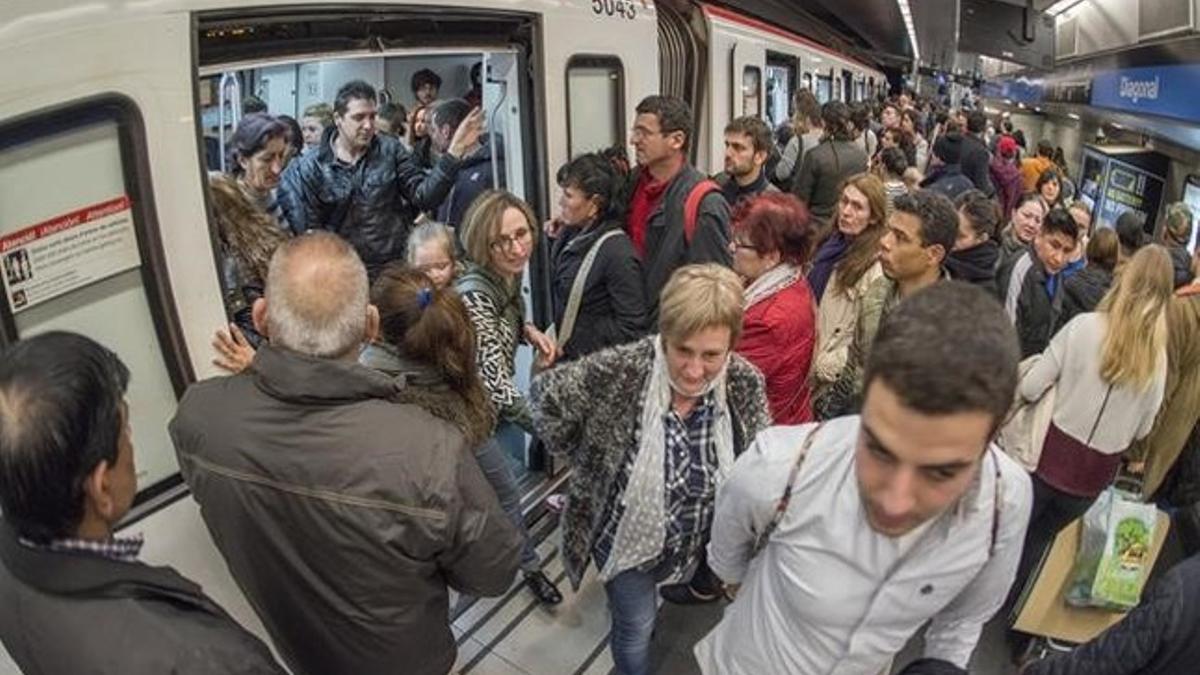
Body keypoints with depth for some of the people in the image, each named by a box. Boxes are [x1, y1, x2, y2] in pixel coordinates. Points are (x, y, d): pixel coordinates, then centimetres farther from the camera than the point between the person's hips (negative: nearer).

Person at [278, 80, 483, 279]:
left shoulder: (390, 150, 1)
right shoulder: (311, 167, -4)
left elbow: (423, 195, -7)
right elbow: (308, 231, -2)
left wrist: (454, 152, -17)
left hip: (398, 267, 1)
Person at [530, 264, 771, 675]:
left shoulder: (746, 384, -20)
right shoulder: (618, 373, -32)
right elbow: (547, 396, -17)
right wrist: (585, 459, -9)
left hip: (697, 545, 4)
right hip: (626, 538, -3)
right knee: (636, 629, 18)